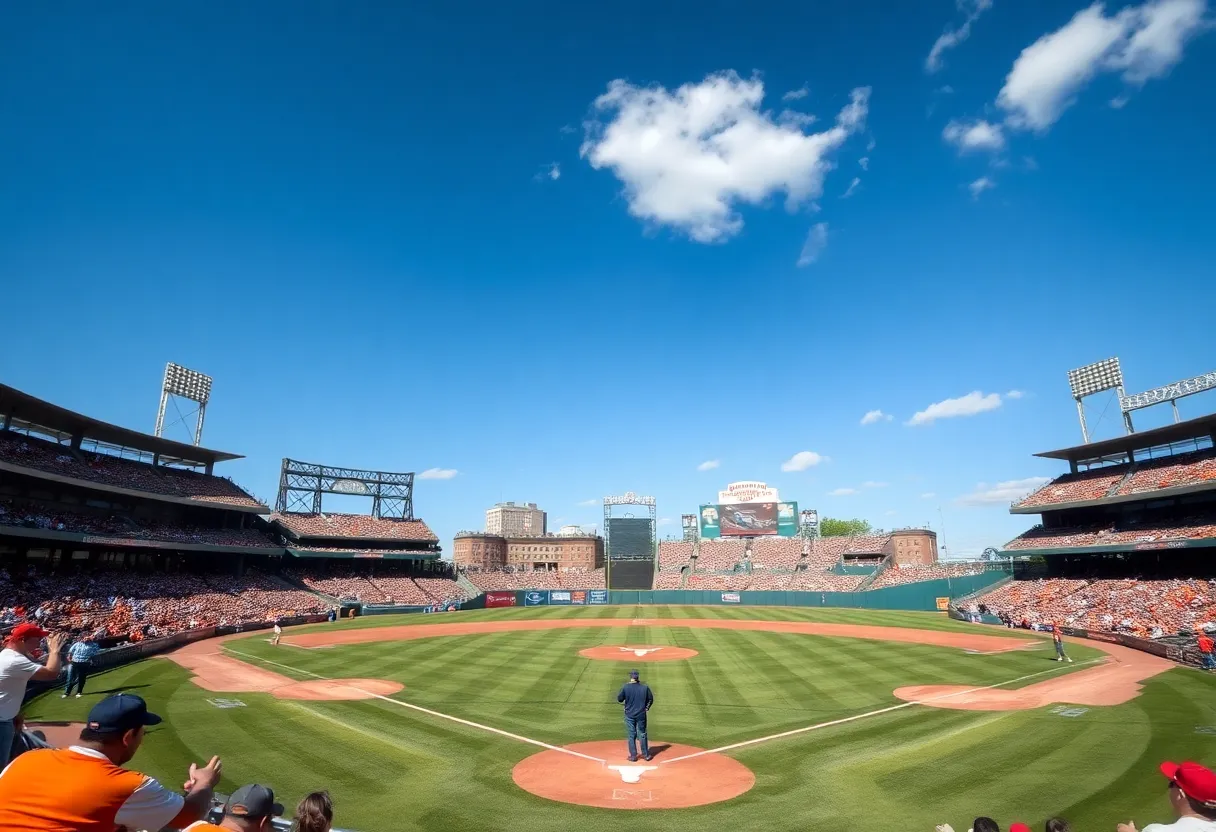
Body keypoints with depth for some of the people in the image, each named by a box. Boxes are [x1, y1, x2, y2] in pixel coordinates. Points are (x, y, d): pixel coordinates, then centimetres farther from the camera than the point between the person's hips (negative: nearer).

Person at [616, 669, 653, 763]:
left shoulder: (625, 687, -13)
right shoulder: (645, 687, -7)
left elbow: (619, 699, -5)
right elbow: (650, 699, 3)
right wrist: (646, 708, 16)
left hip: (629, 715, -2)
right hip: (641, 715, 2)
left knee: (631, 735, 9)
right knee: (642, 734, 15)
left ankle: (633, 756, 12)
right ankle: (646, 754, 22)